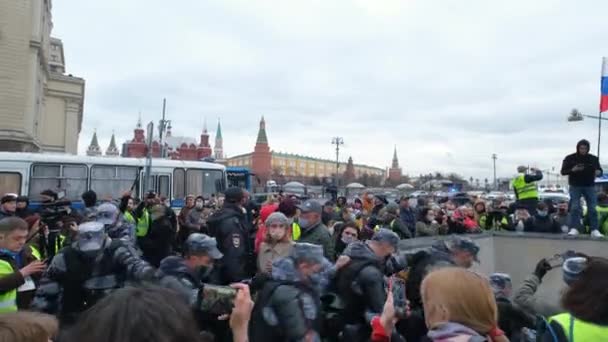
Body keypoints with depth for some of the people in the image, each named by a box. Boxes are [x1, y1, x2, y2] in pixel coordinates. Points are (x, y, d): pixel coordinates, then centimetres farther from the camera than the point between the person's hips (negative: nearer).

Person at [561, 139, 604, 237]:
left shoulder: (593, 158, 5)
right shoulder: (570, 158, -1)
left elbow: (600, 170, 11)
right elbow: (563, 172, -1)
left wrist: (598, 172, -14)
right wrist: (572, 170, -21)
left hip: (589, 186, 2)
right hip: (575, 186, -2)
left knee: (593, 209, -1)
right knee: (575, 208, -7)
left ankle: (595, 230, 4)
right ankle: (574, 229, -7)